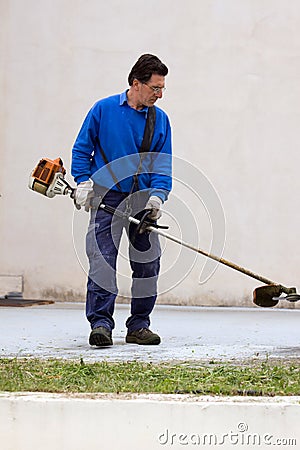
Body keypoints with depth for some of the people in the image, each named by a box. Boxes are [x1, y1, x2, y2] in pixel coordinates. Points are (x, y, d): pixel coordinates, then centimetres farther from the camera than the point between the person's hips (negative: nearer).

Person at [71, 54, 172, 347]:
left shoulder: (160, 120, 7)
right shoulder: (103, 109, -1)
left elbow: (163, 165, 5)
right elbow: (81, 150, 5)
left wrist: (157, 196, -11)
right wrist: (84, 183, -6)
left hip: (143, 201, 3)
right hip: (107, 198, -3)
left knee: (148, 264, 2)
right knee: (102, 261, -12)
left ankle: (139, 326, 12)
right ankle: (100, 324, -12)